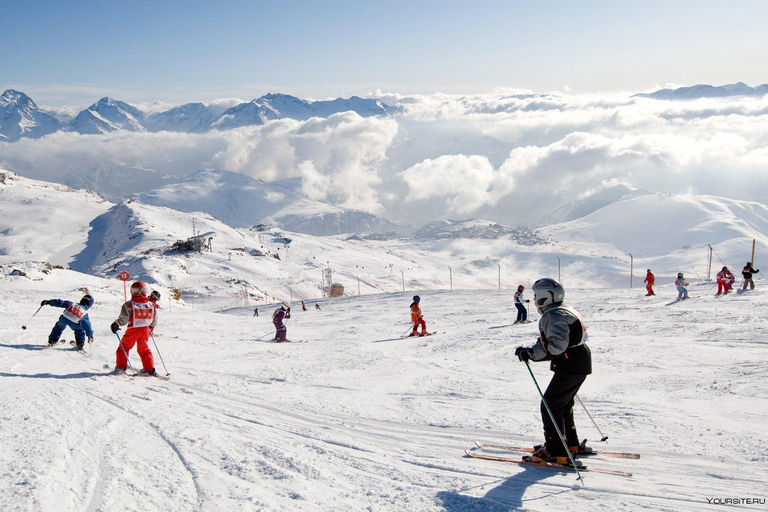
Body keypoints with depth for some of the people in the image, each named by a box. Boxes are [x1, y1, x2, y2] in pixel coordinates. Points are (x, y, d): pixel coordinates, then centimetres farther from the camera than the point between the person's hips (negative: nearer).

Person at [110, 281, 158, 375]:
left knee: (124, 347, 13)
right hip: (145, 330, 4)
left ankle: (120, 367, 14)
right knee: (144, 349, 18)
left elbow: (123, 319, -12)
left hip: (132, 330, -4)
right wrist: (151, 326, 28)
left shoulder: (129, 304, -13)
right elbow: (154, 321, 8)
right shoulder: (151, 304, -1)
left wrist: (115, 324, 6)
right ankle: (150, 368, 16)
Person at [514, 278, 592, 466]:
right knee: (563, 404, 22)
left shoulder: (553, 315, -18)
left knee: (550, 407, -5)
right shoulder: (565, 310, 16)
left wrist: (530, 353, -25)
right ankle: (571, 444, 33)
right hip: (581, 365, 11)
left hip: (569, 368, -11)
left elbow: (557, 345, -28)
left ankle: (556, 452, -3)